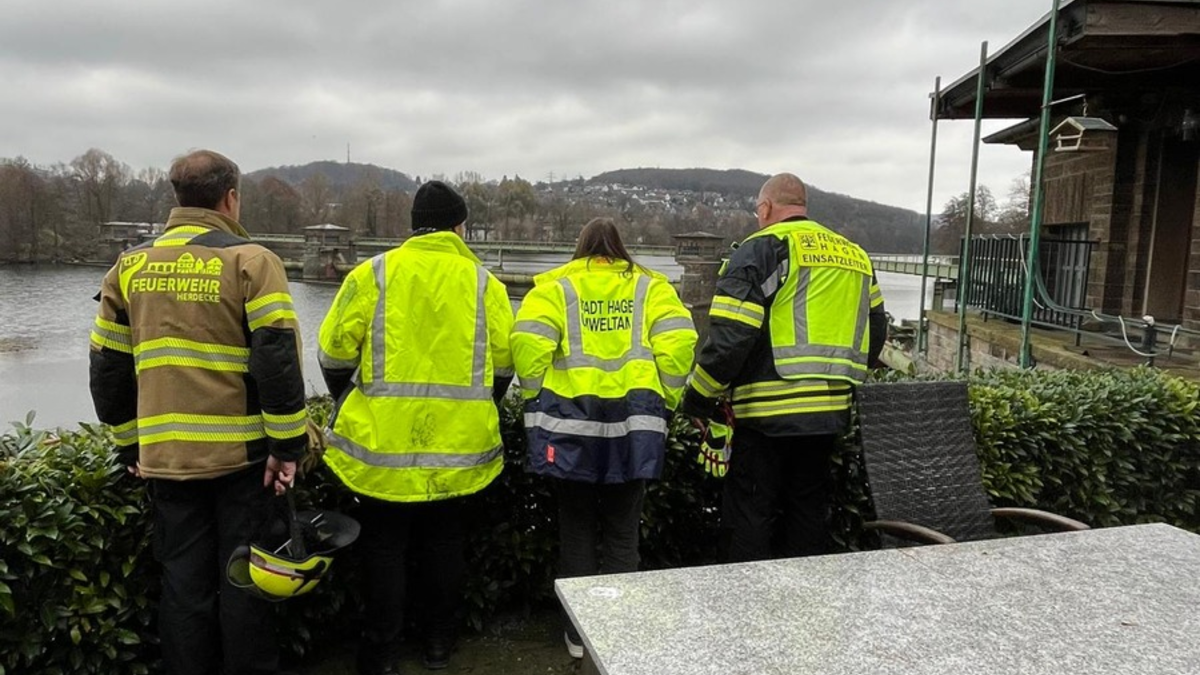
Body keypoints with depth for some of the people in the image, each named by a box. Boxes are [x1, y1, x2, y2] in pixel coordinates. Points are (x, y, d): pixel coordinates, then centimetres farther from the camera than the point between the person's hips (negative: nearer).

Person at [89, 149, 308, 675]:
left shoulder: (130, 267, 7)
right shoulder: (250, 261, -8)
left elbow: (108, 368, 10)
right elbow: (278, 360, -15)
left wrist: (130, 444, 19)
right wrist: (287, 444, -8)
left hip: (164, 456, 4)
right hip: (241, 453, -3)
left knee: (184, 582, 14)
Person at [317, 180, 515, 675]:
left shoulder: (372, 274, -3)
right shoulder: (484, 283, 1)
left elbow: (335, 353, -3)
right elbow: (502, 365, 3)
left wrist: (348, 403, 17)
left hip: (384, 437, -1)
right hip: (458, 442, 2)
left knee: (384, 544, 13)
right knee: (442, 541, 18)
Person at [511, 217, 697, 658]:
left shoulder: (555, 287, 8)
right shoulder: (650, 287, 11)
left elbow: (527, 343, -6)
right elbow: (678, 343, -2)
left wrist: (536, 398, 6)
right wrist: (666, 403, 7)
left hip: (571, 418, -1)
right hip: (634, 420, 1)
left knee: (576, 528, 13)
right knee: (622, 531, 13)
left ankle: (579, 631, 21)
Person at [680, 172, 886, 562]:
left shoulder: (763, 248, -7)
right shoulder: (855, 256, 16)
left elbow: (731, 335, -16)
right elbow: (875, 332, 20)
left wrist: (698, 396, -6)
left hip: (770, 413, -7)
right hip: (831, 413, 7)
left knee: (748, 516, 3)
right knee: (809, 511, 17)